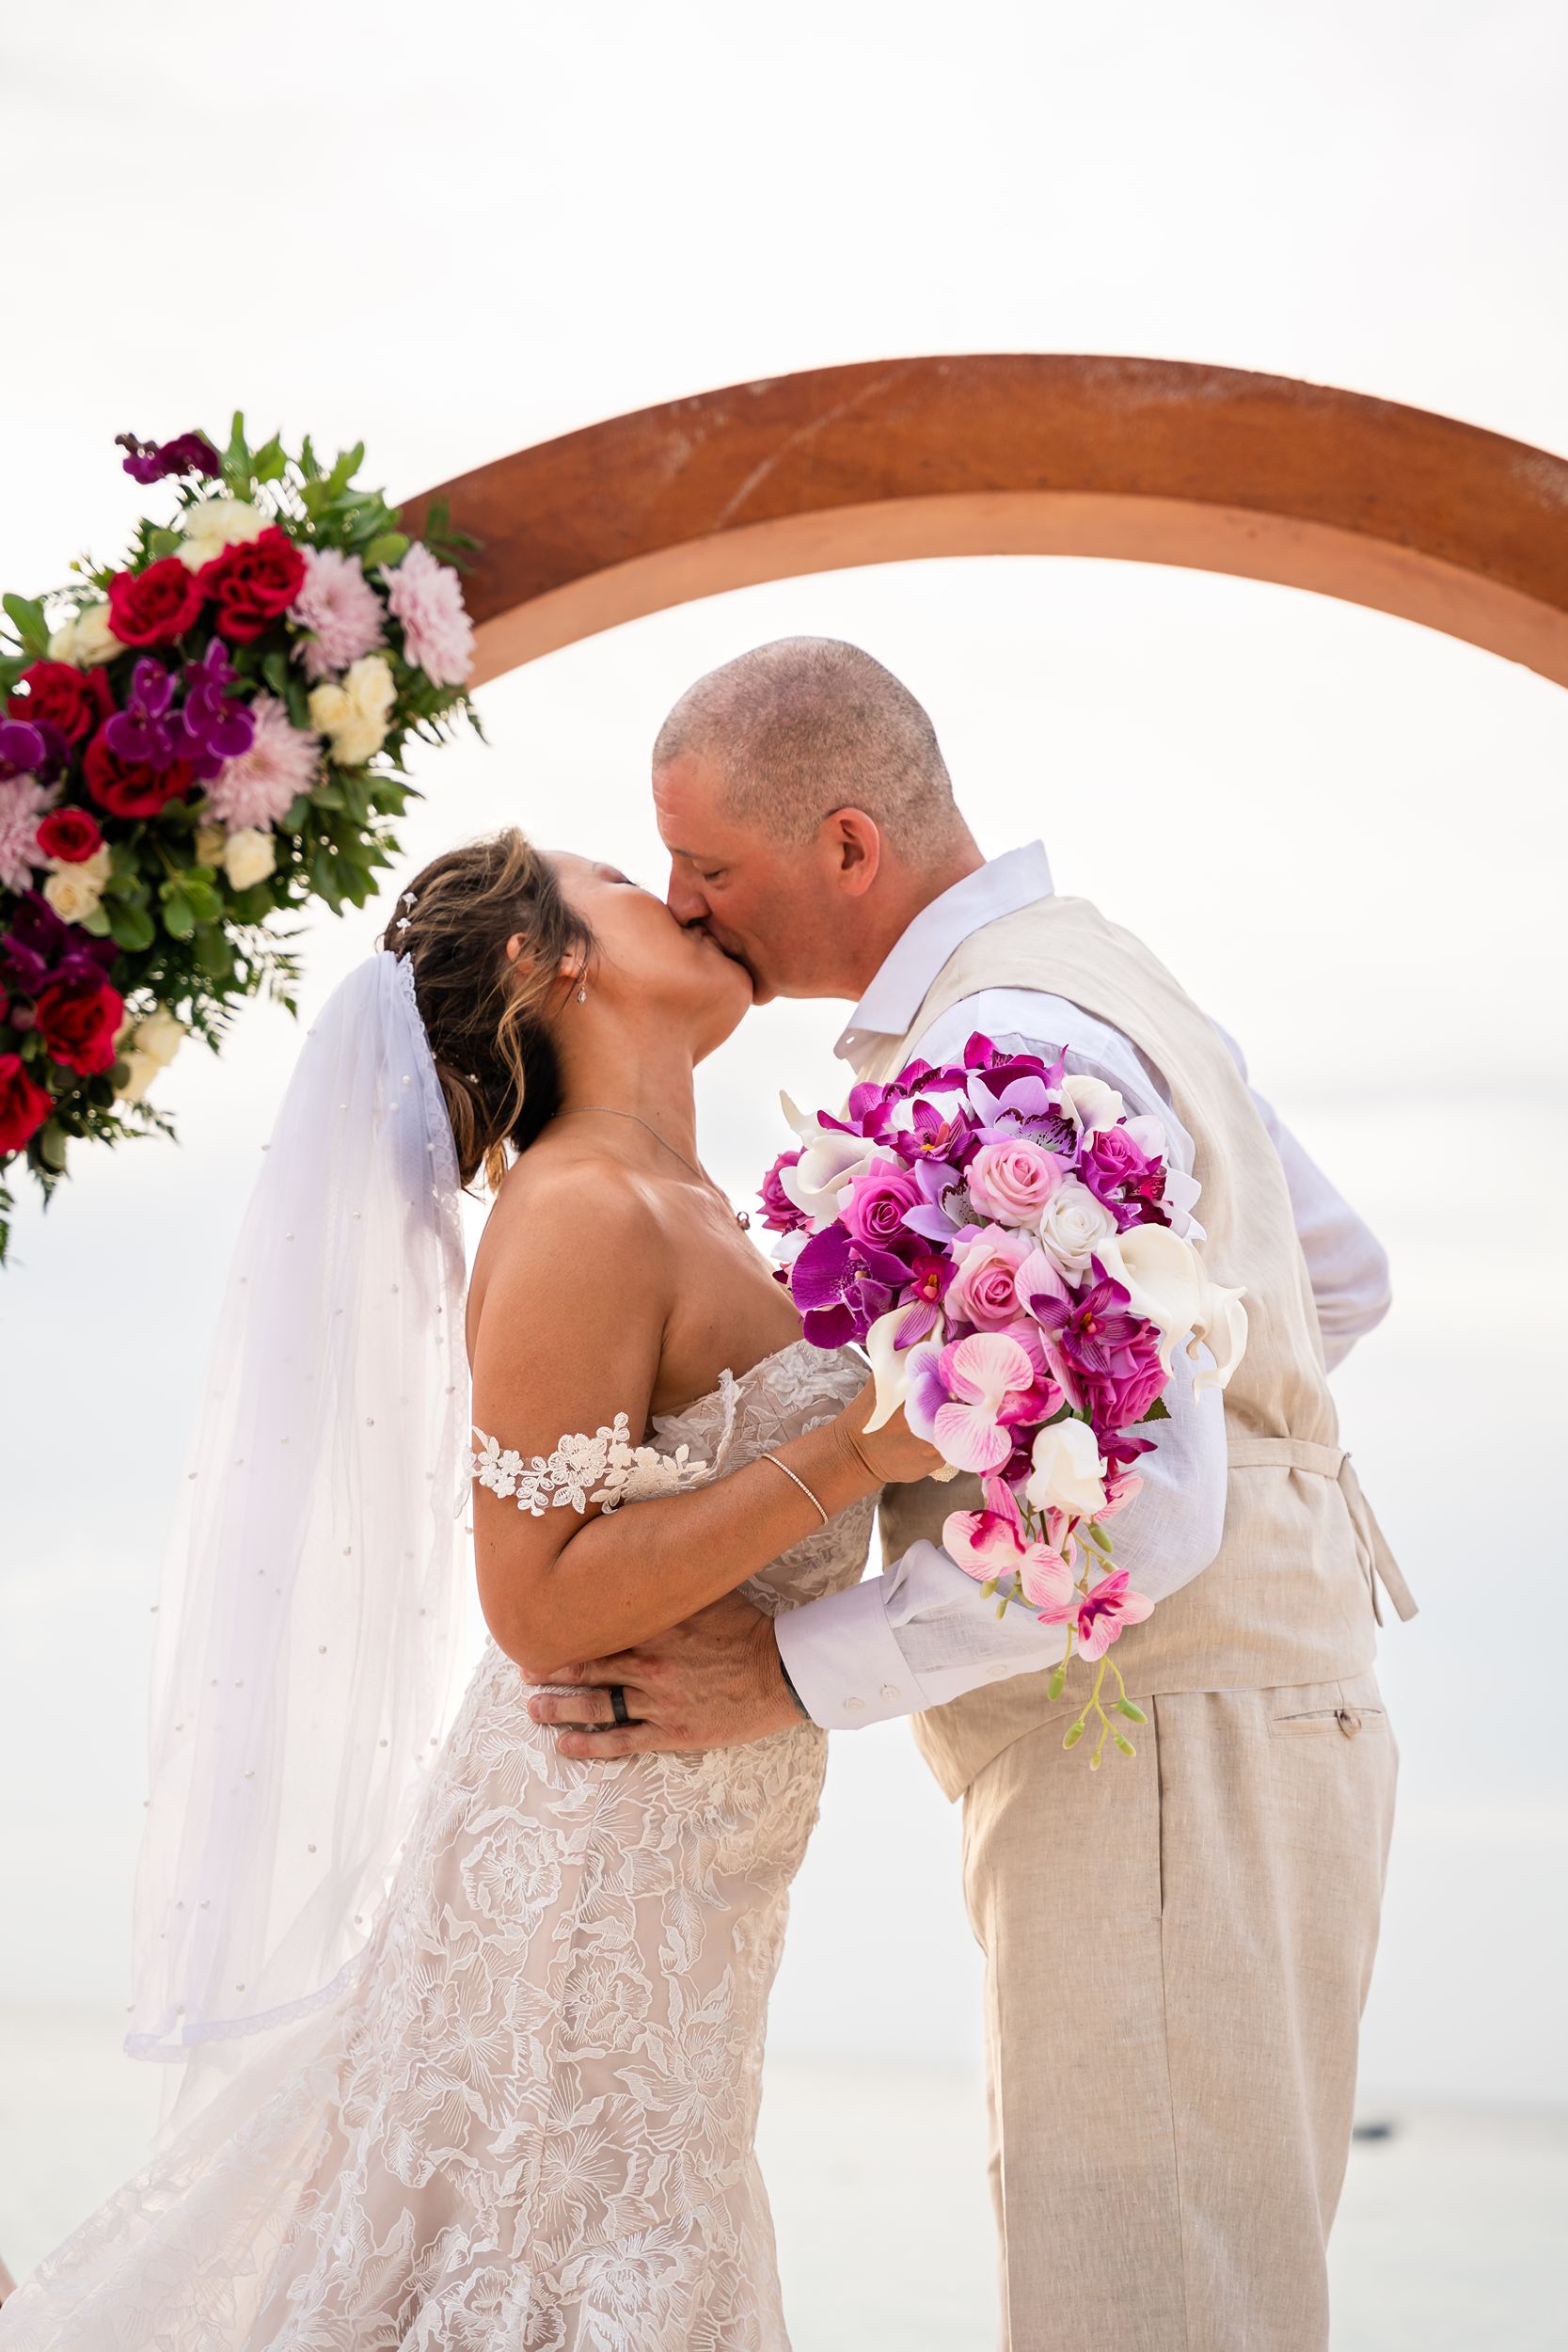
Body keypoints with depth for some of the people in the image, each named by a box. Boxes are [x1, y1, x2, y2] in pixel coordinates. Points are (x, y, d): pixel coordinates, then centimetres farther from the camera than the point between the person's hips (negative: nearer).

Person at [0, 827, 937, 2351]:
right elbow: (544, 1606, -21)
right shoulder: (579, 1215, -17)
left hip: (667, 1889, 9)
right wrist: (850, 1453, -24)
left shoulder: (691, 1212, 11)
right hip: (589, 1870, -9)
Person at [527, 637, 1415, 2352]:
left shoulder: (1009, 1042, -18)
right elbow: (1338, 1276, 25)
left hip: (1170, 1738, -11)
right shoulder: (1090, 974, 15)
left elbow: (1138, 1508, -26)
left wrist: (793, 1674, -22)